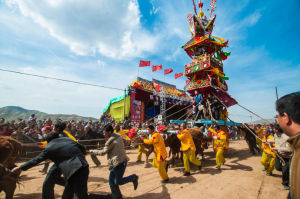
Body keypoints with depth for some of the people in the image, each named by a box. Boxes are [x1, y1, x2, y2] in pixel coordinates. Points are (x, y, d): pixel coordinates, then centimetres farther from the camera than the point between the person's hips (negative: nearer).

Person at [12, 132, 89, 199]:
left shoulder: (49, 147, 6)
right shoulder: (68, 139, 18)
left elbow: (36, 160, 13)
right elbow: (82, 148, 19)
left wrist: (20, 168, 28)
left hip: (73, 170, -6)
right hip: (83, 166, 6)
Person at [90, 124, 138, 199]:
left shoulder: (110, 141, -21)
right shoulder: (118, 136, 1)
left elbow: (103, 152, -10)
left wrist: (93, 151, 5)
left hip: (118, 163, -9)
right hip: (122, 160, 9)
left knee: (118, 182, 6)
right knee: (111, 180, 18)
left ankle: (133, 178, 13)